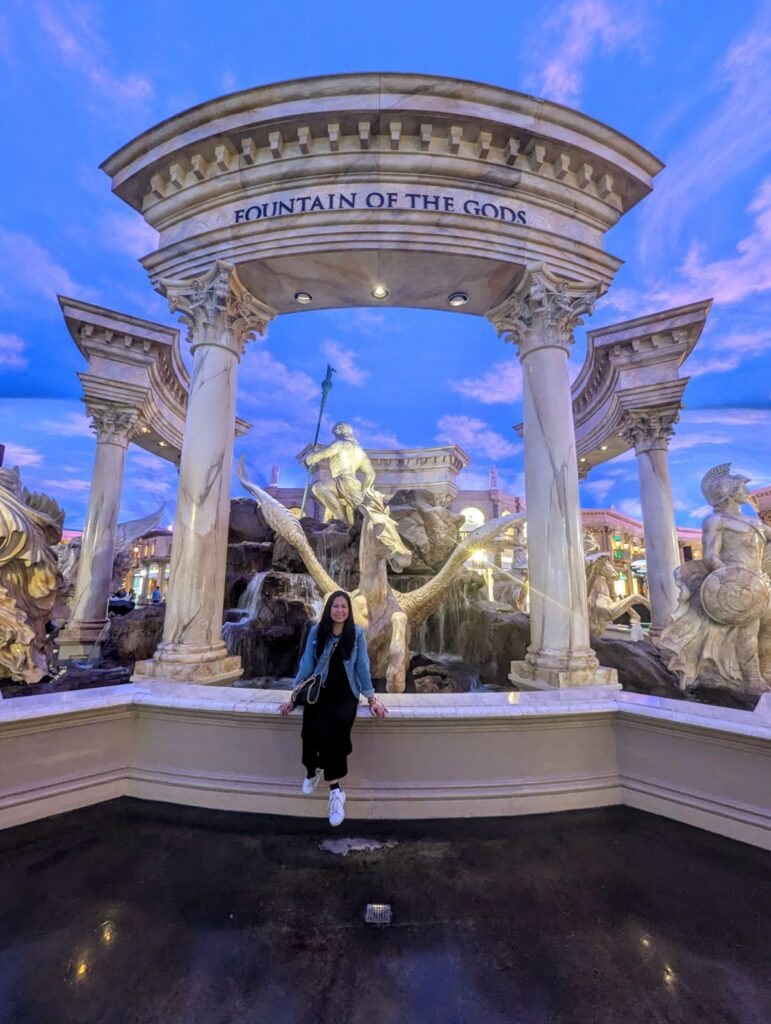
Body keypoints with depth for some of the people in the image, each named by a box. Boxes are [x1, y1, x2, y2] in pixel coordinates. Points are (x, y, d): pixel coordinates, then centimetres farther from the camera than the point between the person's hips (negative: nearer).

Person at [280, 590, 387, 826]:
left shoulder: (357, 632, -2)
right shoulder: (316, 631, -1)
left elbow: (362, 666, 1)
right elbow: (306, 664, 2)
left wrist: (372, 698, 0)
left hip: (346, 693, 0)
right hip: (319, 691, 0)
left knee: (339, 725, -28)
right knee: (321, 729, -24)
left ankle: (315, 769, -4)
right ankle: (335, 791, -2)